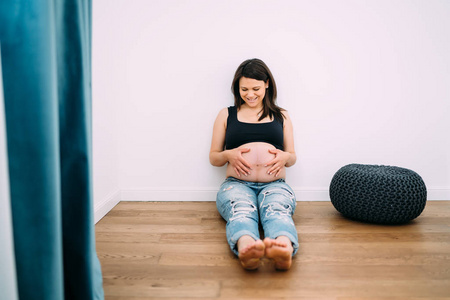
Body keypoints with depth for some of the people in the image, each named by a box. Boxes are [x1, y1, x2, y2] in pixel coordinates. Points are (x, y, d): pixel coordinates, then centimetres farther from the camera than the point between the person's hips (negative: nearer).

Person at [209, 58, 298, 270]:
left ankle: (285, 247, -66)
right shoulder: (226, 115, 20)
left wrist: (284, 157, -2)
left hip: (275, 185, 1)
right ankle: (245, 247, -66)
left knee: (276, 210, -37)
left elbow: (292, 158, 24)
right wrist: (229, 154, -4)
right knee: (241, 211, -37)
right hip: (237, 184, 0)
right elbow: (213, 158, 20)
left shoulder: (281, 116, 24)